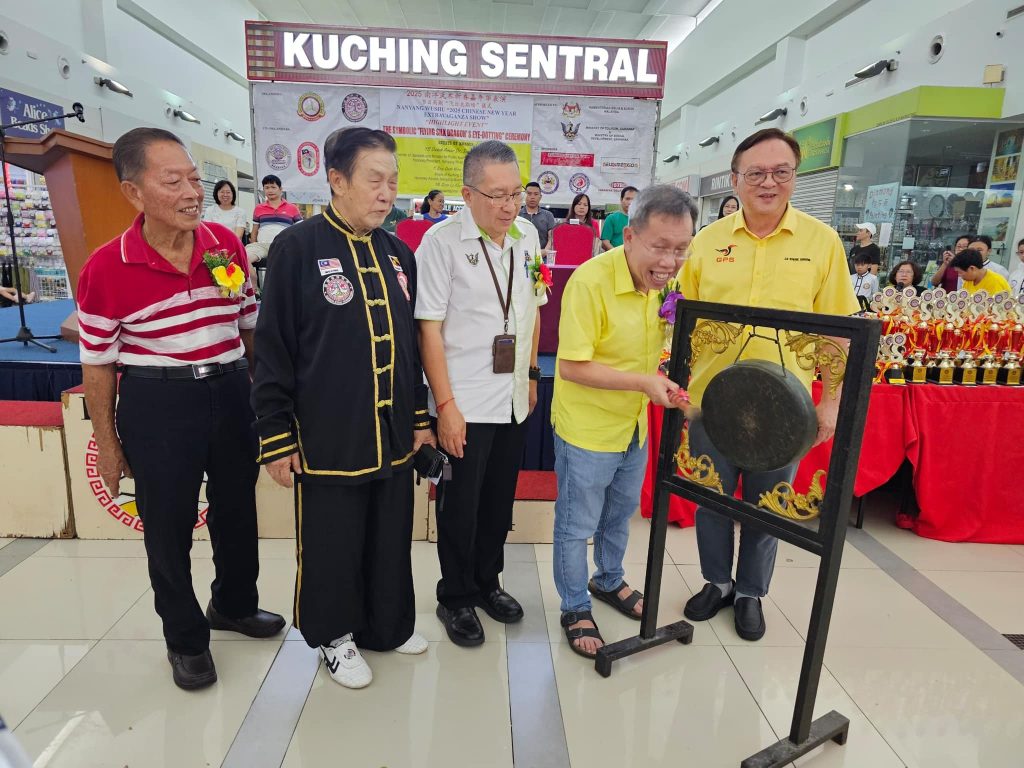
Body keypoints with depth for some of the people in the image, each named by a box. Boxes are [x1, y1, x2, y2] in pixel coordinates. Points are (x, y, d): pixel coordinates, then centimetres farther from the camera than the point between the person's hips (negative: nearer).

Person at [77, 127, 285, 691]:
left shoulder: (228, 244, -3)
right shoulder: (106, 269, -13)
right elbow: (97, 365, -5)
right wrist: (107, 445, 0)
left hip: (231, 394, 4)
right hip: (157, 405, -3)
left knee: (237, 508, 20)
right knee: (168, 525, 11)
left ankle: (235, 604, 47)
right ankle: (185, 637, 36)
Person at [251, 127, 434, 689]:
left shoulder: (398, 253, 8)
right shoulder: (297, 248, -10)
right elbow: (273, 349, -9)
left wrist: (418, 418, 13)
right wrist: (276, 437, -9)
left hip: (393, 435, 6)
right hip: (328, 437, -5)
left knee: (391, 538, 18)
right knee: (331, 544, 11)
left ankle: (387, 625, 41)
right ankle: (334, 636, 36)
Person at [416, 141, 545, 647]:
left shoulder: (528, 236, 4)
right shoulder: (442, 240, -12)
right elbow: (429, 328, -13)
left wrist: (531, 373, 15)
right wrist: (446, 405, -15)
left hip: (515, 398, 5)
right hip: (464, 402, -5)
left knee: (499, 500, 18)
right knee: (461, 505, 8)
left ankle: (487, 581, 39)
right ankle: (456, 598, 30)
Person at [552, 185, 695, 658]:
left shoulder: (663, 278, -3)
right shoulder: (591, 281, -26)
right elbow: (572, 367, -26)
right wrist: (643, 382, -29)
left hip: (634, 426, 7)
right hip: (586, 429, -7)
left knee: (620, 513, 26)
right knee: (577, 526, 11)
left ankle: (609, 581, 51)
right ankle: (575, 610, 33)